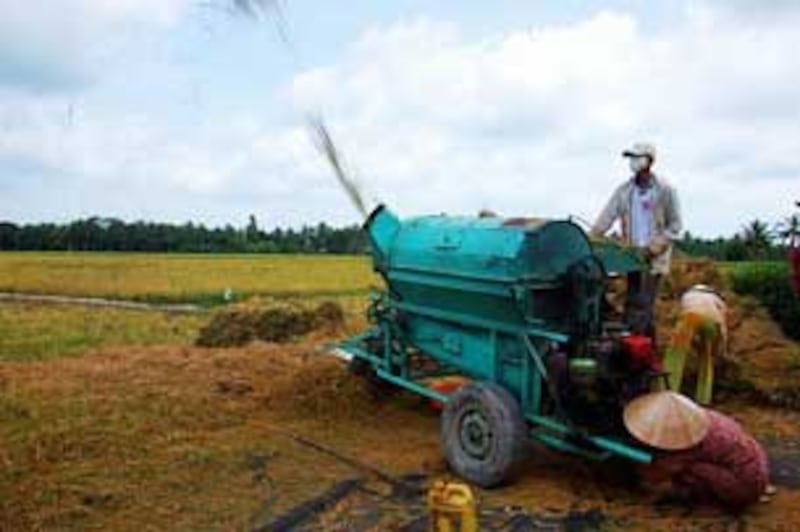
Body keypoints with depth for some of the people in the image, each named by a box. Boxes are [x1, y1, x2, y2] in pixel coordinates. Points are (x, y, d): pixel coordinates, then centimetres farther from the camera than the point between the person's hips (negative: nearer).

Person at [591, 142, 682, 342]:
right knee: (643, 308, 10)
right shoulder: (624, 191, 6)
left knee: (641, 305, -9)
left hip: (654, 258, -4)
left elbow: (675, 227, -2)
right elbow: (606, 217, -2)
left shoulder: (665, 190, -4)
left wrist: (652, 248, -13)